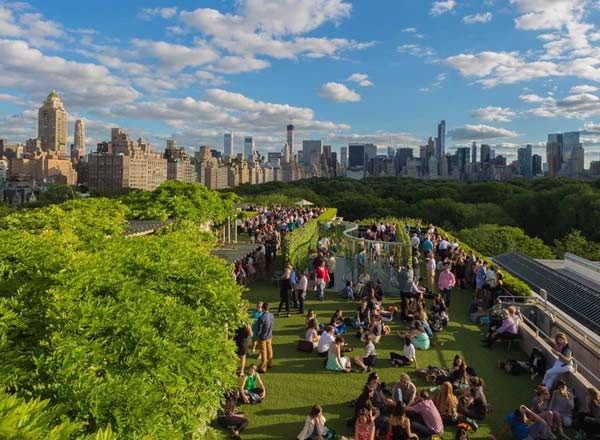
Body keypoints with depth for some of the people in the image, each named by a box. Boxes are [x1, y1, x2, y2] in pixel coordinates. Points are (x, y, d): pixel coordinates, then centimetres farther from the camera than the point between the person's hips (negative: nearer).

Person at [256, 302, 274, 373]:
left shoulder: (261, 318, -30)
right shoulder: (271, 315, -10)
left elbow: (259, 329, -21)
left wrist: (257, 334, -1)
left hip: (262, 337, -6)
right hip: (269, 336, 6)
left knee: (263, 352, 6)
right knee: (269, 350, 22)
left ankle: (263, 368, 17)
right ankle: (269, 364, 39)